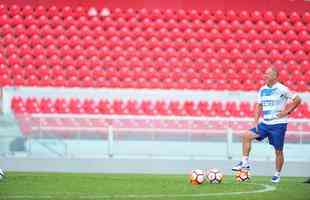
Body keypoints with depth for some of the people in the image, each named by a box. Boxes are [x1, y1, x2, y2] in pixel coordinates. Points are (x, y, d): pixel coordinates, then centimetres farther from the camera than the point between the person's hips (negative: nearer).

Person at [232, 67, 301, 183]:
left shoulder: (281, 89, -11)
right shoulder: (263, 90, 7)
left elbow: (297, 100, -7)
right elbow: (259, 106, 13)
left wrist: (286, 112, -11)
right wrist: (256, 122, 2)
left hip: (278, 124, -6)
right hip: (265, 123, 6)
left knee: (278, 151, 1)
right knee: (247, 136, -10)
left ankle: (277, 174, 17)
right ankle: (245, 163, -6)